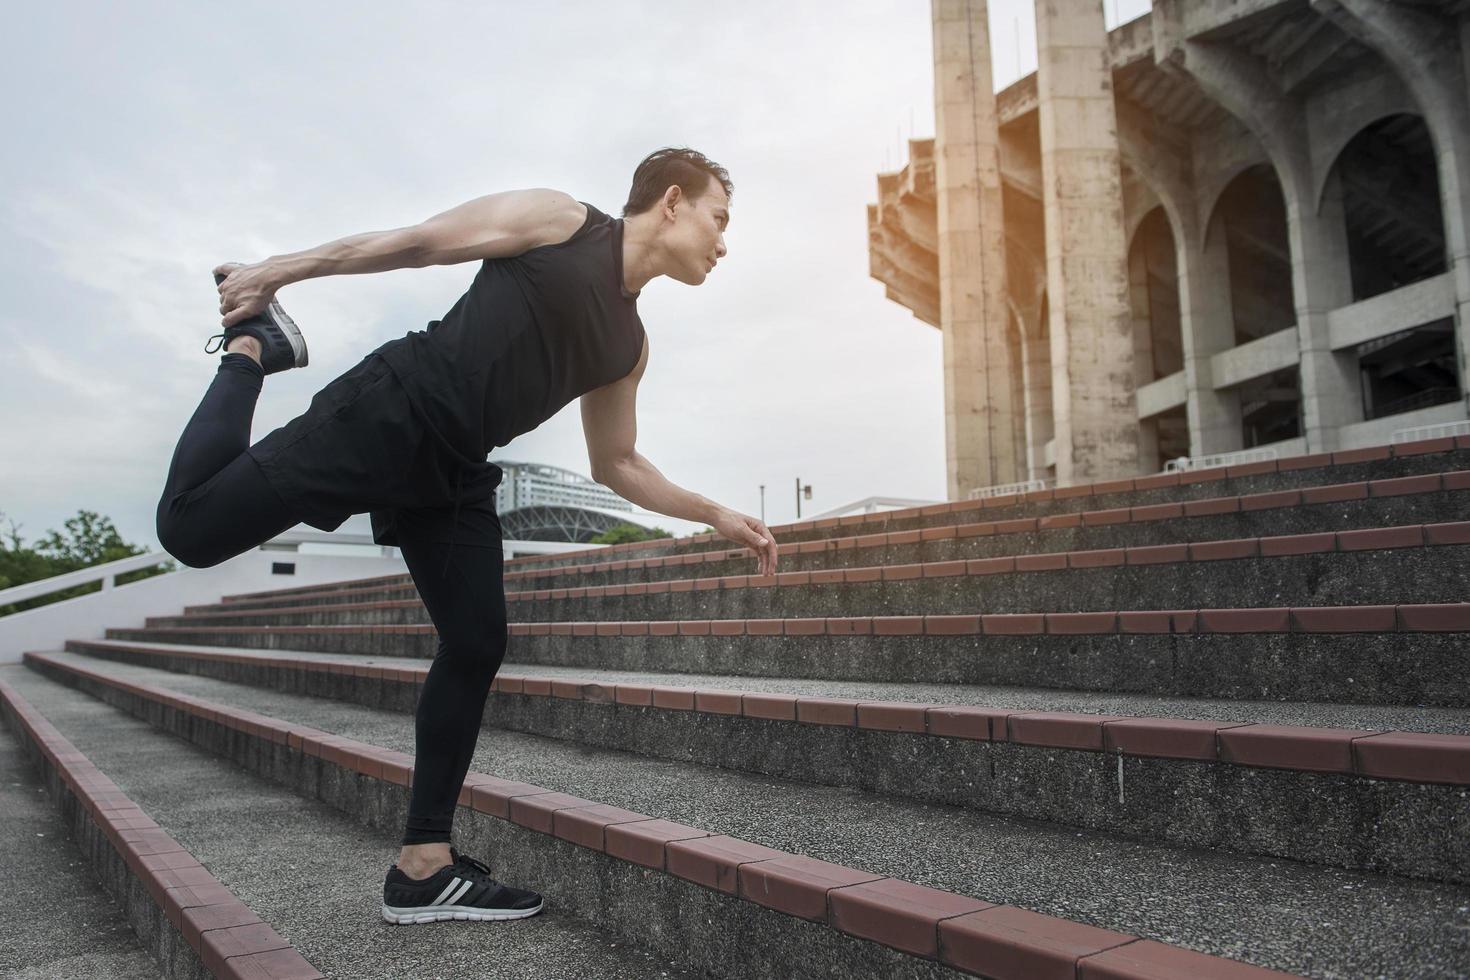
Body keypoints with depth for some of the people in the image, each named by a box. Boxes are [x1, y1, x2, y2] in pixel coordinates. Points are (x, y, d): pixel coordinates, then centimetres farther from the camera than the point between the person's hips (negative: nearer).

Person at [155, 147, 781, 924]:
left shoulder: (627, 344, 17)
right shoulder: (559, 218, 1)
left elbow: (615, 466, 22)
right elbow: (414, 243, 1)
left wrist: (718, 517, 16)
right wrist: (275, 270, 2)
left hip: (453, 472, 7)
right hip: (389, 413, -6)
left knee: (475, 649, 1)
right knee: (190, 528, -13)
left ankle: (423, 869, 11)